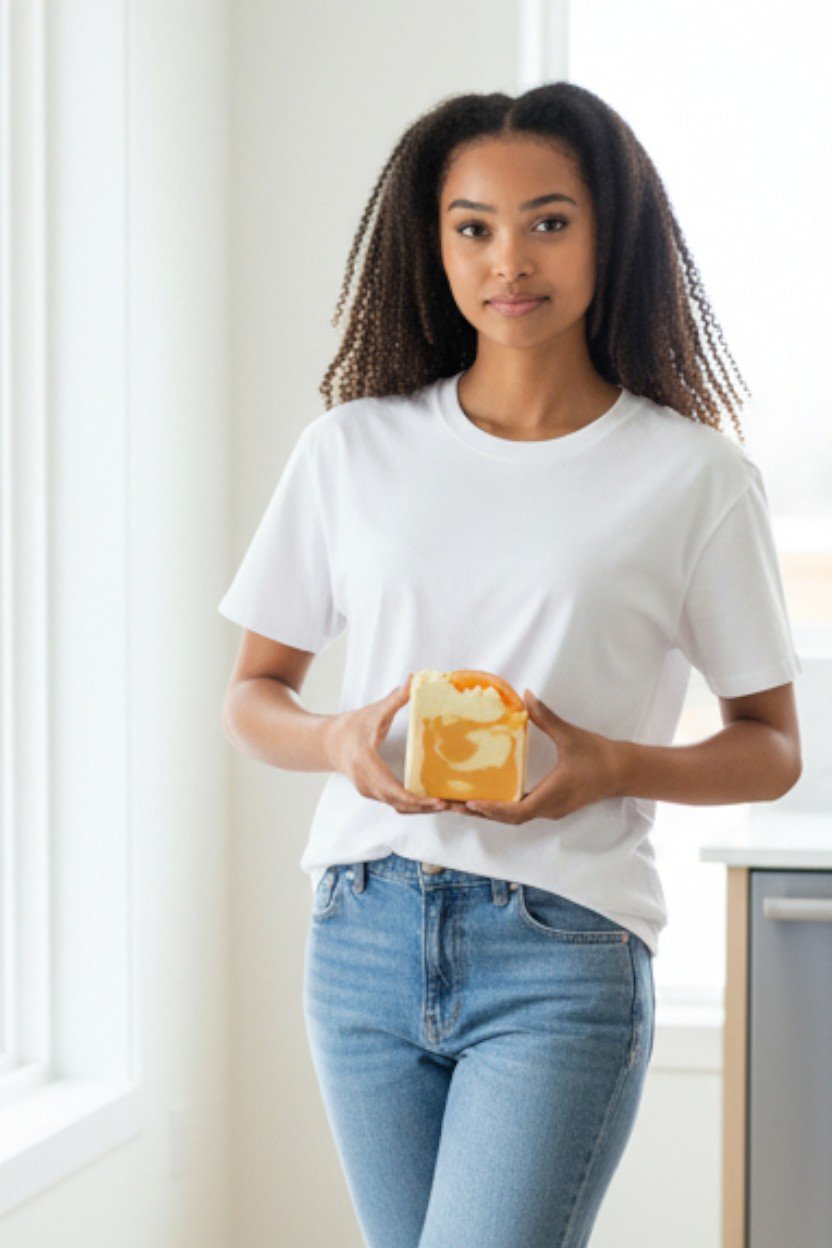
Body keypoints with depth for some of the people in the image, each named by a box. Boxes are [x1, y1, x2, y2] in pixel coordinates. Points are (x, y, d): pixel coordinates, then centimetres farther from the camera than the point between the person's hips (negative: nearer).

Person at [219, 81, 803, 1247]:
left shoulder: (693, 478, 0)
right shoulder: (353, 449, 7)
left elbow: (772, 747, 6)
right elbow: (253, 692, 13)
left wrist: (613, 767, -13)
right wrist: (340, 741, -9)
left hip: (565, 953, -3)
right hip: (364, 936, 3)